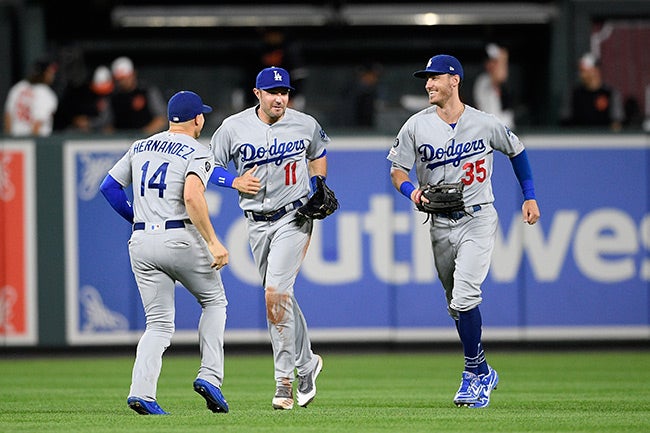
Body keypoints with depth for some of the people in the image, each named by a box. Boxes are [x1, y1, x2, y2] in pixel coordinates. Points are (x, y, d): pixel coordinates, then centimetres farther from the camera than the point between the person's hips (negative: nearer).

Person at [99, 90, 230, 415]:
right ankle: (209, 376, 3)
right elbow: (192, 196, -21)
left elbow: (109, 186, 15)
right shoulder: (197, 153, -4)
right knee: (214, 302, 17)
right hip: (181, 239, -5)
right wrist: (213, 243, -21)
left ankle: (141, 391, -12)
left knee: (159, 324, 8)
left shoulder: (140, 148, 15)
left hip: (141, 242, 5)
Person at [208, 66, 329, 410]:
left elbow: (319, 153, 20)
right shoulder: (234, 127, -4)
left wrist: (319, 186, 6)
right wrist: (236, 181, -12)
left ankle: (284, 380, -12)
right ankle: (306, 363, 28)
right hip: (257, 223, 3)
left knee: (275, 293, -17)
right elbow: (209, 166, 4)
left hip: (294, 218, -3)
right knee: (281, 297, 10)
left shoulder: (306, 125, -1)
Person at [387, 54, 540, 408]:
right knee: (456, 305, 12)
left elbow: (517, 151, 12)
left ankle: (475, 373, -7)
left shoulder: (486, 124, -5)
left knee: (464, 297, -20)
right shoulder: (416, 126, -2)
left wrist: (529, 196, 11)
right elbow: (397, 172, 1)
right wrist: (412, 192, -20)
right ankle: (482, 372, 28)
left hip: (478, 220, -4)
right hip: (440, 224, 4)